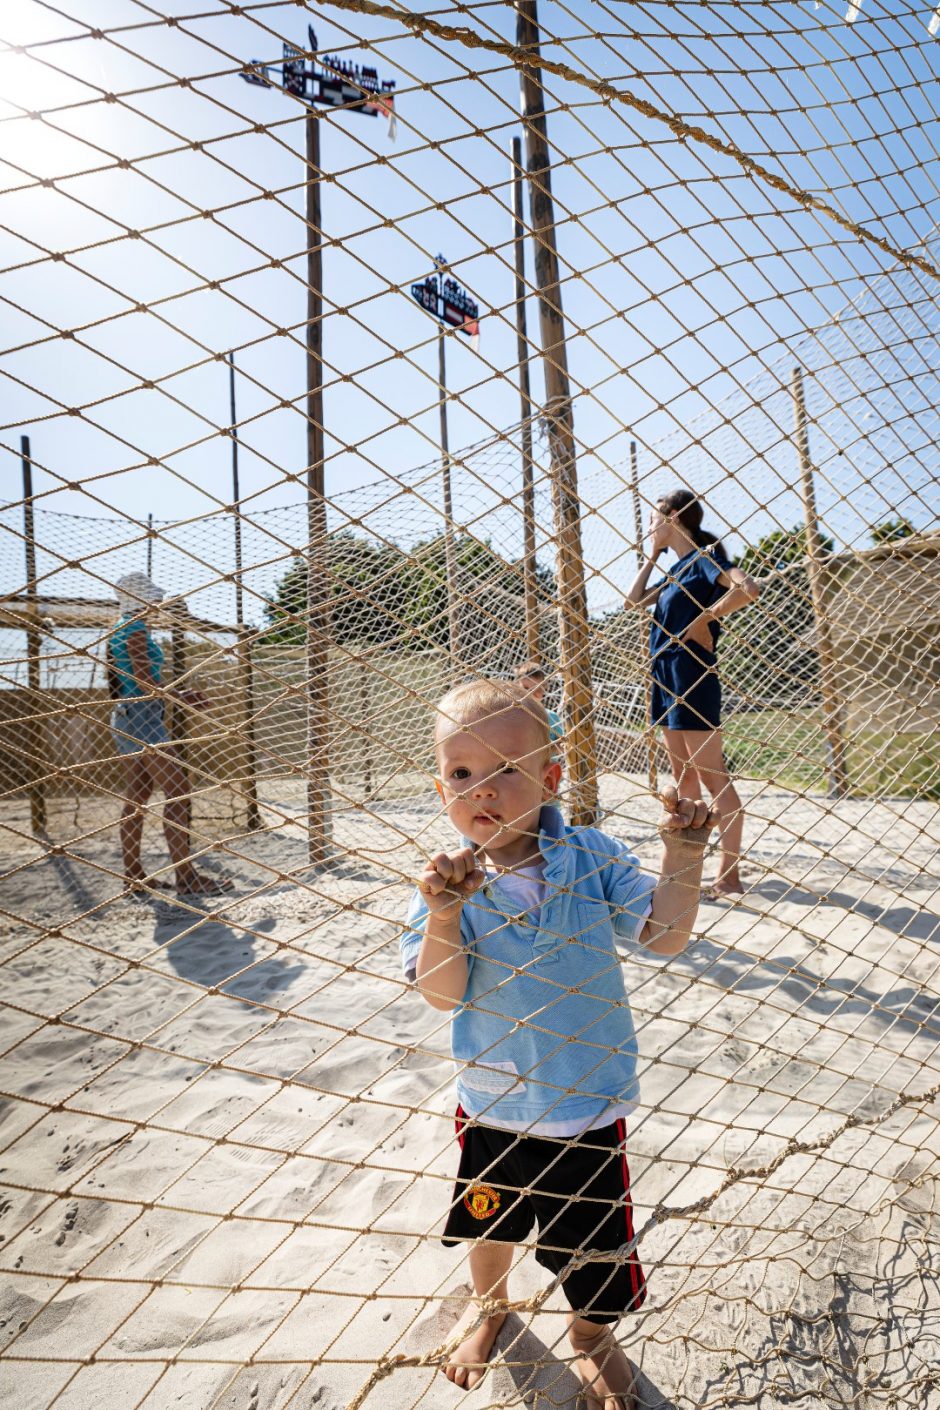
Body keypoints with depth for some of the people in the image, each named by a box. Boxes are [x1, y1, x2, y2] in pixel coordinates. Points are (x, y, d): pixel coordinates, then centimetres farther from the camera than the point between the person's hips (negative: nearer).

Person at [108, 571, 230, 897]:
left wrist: (178, 694, 16)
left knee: (136, 795, 10)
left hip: (126, 717, 10)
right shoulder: (136, 627, -11)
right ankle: (186, 876, -11)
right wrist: (181, 697, -4)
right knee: (178, 790, -11)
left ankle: (133, 874, 15)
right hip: (143, 717, -10)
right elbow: (146, 682, -17)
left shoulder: (121, 629, 17)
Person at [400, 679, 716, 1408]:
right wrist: (444, 914, -36)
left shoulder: (591, 856, -16)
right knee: (489, 1222, 27)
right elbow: (443, 994, -21)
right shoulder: (448, 881, -16)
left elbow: (665, 935, -13)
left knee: (593, 1238, 20)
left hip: (587, 1101, 0)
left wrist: (683, 856, -24)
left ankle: (592, 1335, 54)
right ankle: (489, 1303, 62)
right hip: (492, 1102, 1)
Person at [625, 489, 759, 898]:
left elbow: (748, 588, -24)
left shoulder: (705, 557, -8)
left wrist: (705, 618, -17)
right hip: (666, 676, 10)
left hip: (691, 675, -10)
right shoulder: (676, 569, 18)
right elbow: (634, 601, 25)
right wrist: (652, 555, 21)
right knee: (683, 776, 13)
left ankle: (728, 875, -3)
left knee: (713, 777, -7)